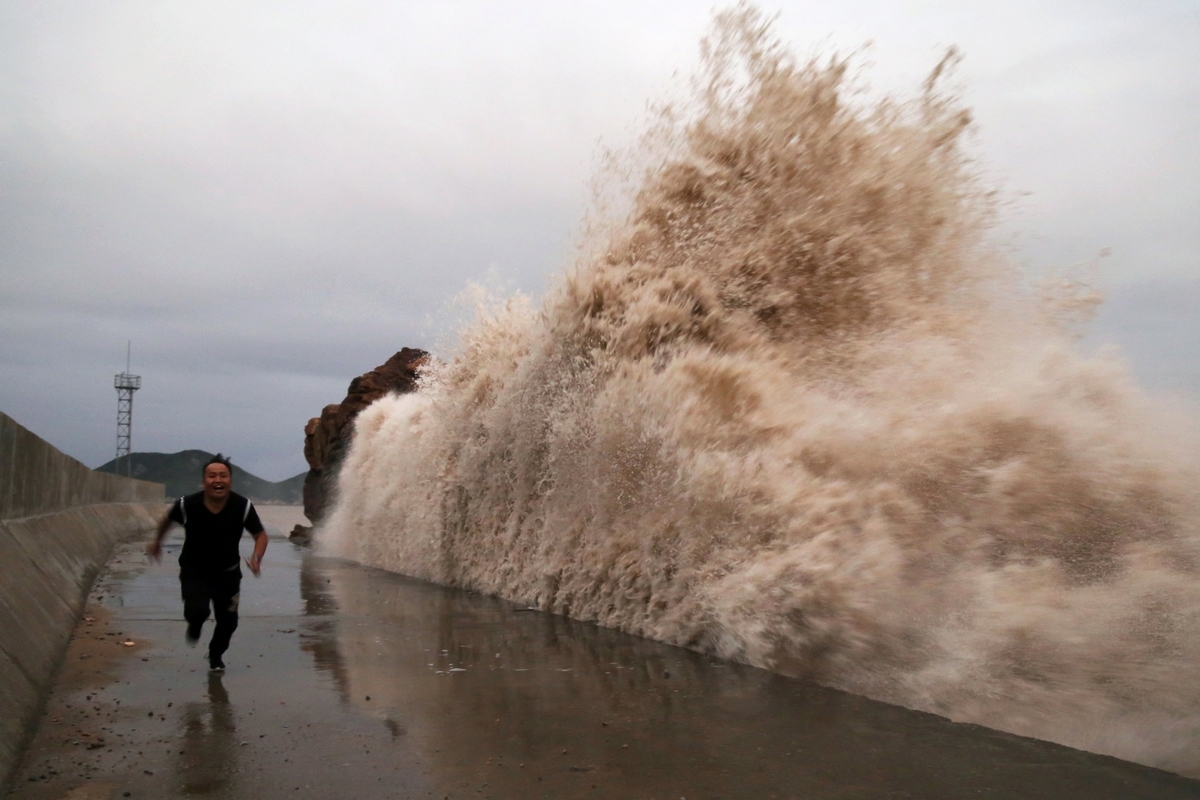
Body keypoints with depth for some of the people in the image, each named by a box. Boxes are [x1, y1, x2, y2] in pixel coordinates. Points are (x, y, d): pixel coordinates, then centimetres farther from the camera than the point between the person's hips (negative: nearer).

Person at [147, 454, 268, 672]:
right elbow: (168, 520, 2)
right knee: (197, 611, -23)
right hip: (194, 572, -1)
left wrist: (257, 558, -28)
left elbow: (260, 535, -9)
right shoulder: (187, 505, -22)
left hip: (227, 573, 2)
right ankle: (194, 627, 18)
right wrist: (157, 543, 17)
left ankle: (215, 656, 40)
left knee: (228, 621, 7)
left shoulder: (243, 506, -22)